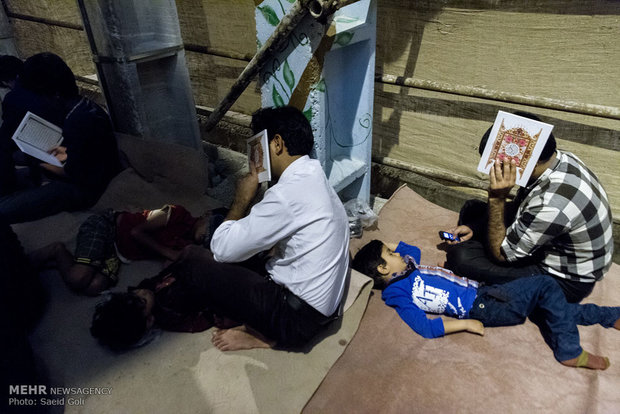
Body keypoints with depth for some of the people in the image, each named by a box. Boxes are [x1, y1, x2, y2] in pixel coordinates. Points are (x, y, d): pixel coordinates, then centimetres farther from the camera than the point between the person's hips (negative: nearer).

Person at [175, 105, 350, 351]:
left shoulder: (289, 193, -25)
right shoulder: (314, 177, 6)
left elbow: (223, 249, -20)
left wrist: (242, 199, -8)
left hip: (299, 317, -9)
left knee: (193, 258, -8)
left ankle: (261, 333, 5)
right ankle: (266, 326, 10)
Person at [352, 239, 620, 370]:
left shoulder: (406, 270, 12)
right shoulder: (396, 292, -15)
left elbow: (414, 249, 33)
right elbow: (425, 328, -22)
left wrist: (387, 245, 18)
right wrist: (464, 323, -20)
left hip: (481, 292, 9)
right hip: (480, 308, -9)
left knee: (550, 304, 12)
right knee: (546, 285, -13)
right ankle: (570, 351, -2)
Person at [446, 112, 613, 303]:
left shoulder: (553, 203, -39)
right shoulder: (556, 157, -11)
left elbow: (500, 253, -24)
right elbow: (518, 208, 7)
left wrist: (496, 198, -31)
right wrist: (475, 228, -2)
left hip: (564, 280, -9)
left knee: (461, 256, -24)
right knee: (473, 208, 10)